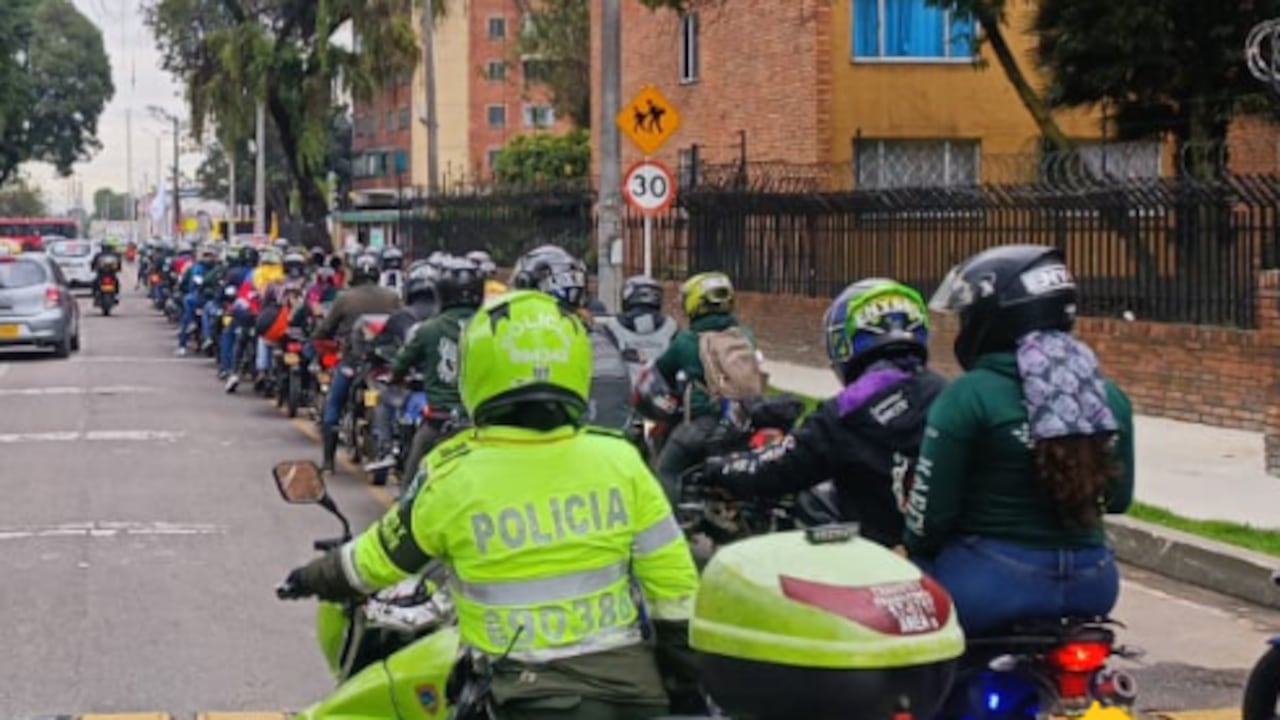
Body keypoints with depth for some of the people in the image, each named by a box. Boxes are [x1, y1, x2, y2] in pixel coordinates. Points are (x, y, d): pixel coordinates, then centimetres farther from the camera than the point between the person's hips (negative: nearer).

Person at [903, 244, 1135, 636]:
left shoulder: (969, 397, -12)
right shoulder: (1108, 397, 5)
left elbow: (932, 508, -10)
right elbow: (1118, 496, 15)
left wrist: (910, 552, 8)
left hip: (993, 581, -6)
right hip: (1092, 583, 6)